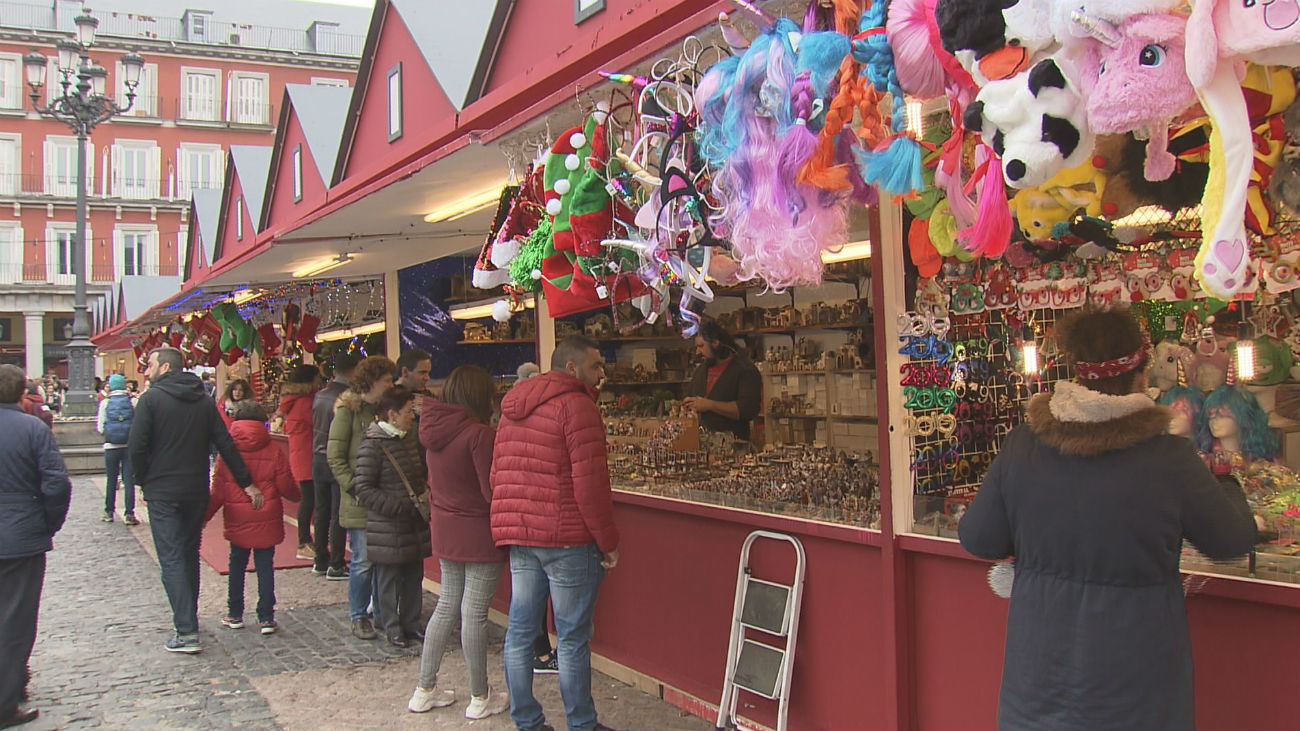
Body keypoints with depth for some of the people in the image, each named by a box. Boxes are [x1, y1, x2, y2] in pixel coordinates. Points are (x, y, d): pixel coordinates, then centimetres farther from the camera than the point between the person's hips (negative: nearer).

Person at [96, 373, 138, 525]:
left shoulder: (105, 403, -2)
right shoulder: (132, 402, -4)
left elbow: (100, 427, -2)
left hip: (111, 446, 1)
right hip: (129, 446, -1)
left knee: (111, 480, 11)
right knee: (128, 480, 1)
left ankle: (109, 512, 20)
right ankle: (129, 514, -1)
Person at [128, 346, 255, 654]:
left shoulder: (151, 399, -9)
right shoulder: (204, 400, 7)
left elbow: (136, 447, -14)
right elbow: (225, 444, 5)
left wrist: (144, 480, 3)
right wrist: (247, 483, 8)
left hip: (163, 493, -5)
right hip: (197, 491, 5)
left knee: (171, 560, -4)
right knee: (190, 555, 18)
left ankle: (187, 632, -10)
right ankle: (188, 620, 28)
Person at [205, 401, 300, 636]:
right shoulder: (274, 452, -6)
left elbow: (218, 492, -3)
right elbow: (286, 487, -3)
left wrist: (205, 517, 9)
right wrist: (298, 495, 19)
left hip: (237, 521, 1)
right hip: (266, 521, -1)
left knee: (237, 566, 15)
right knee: (265, 567, 5)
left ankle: (234, 615, 23)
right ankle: (266, 618, 6)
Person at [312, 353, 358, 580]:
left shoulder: (320, 395, 5)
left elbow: (315, 425, 11)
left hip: (318, 458, 7)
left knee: (322, 511, 15)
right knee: (338, 515, 0)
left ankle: (321, 561, 23)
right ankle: (336, 566, 4)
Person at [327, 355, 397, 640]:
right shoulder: (348, 411, -5)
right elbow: (335, 456, -7)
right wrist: (354, 487, -15)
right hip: (359, 501, -5)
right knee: (363, 560, -1)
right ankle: (358, 617, 13)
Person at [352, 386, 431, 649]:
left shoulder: (410, 441, 11)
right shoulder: (372, 445, -14)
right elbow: (363, 489, -17)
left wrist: (424, 495, 8)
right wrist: (399, 506, -20)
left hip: (414, 523, 7)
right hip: (387, 526, -7)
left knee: (414, 575, 13)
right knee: (389, 578, 4)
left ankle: (411, 622, 26)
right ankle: (392, 628, 16)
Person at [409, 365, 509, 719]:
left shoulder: (434, 431, 3)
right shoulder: (479, 434, -20)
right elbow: (493, 492, -19)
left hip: (445, 531, 7)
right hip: (479, 533, -7)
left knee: (447, 605, 18)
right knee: (474, 613, 1)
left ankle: (424, 690, 25)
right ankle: (480, 698, 15)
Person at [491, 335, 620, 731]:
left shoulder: (512, 409, 16)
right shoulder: (576, 405, -11)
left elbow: (498, 476, 18)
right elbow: (589, 483, -17)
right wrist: (609, 541, -10)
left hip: (517, 537, 8)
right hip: (566, 538, -8)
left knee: (520, 631, 11)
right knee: (573, 638, 2)